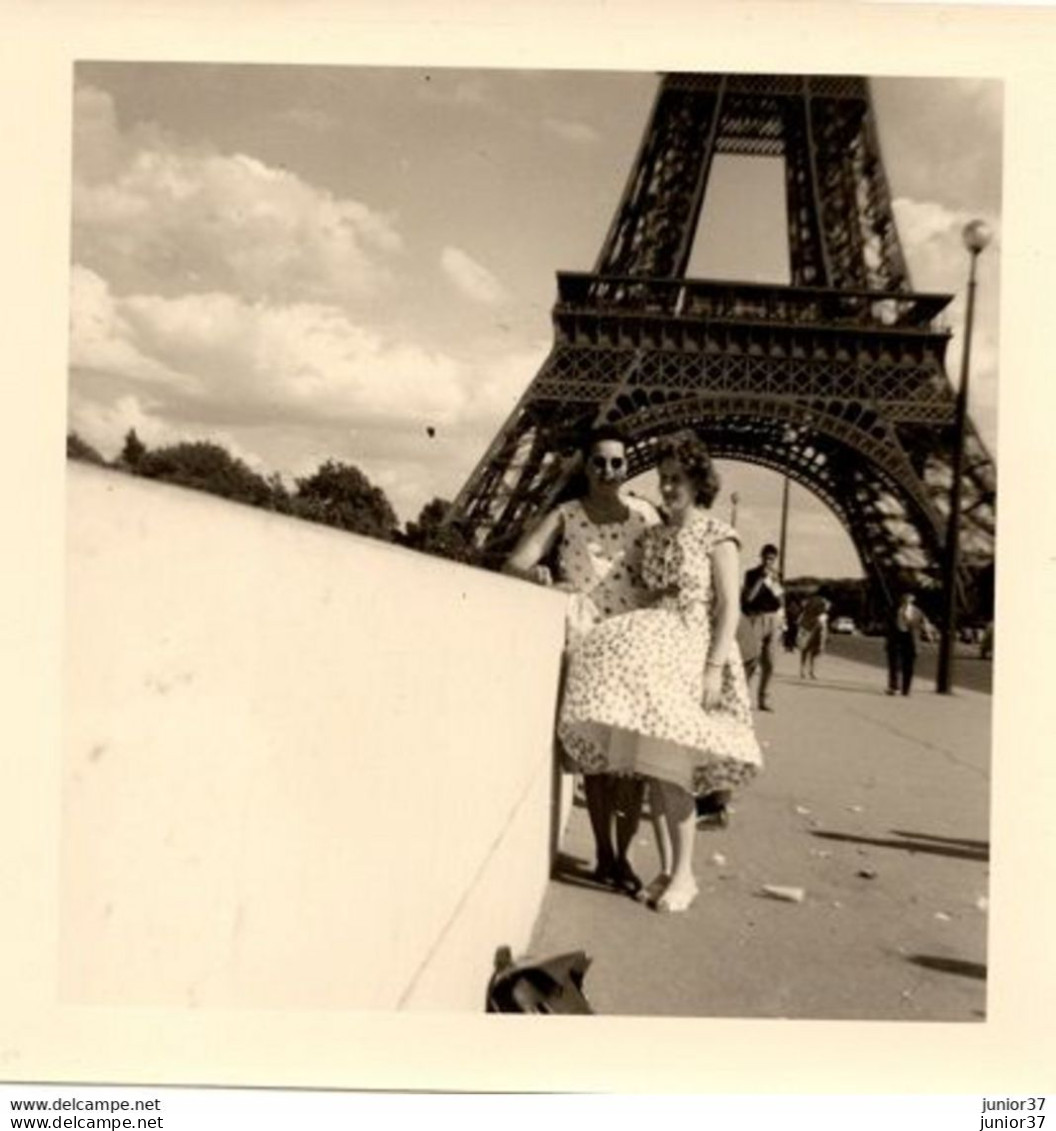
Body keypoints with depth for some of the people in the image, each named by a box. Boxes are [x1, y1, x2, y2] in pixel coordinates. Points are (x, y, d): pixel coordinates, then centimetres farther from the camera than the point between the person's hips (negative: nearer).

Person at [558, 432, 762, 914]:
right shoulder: (652, 536, 15)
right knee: (651, 763, 2)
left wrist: (715, 667, -17)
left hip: (695, 649, -6)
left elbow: (729, 607, -8)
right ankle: (670, 864, 16)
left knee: (669, 763, -10)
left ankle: (684, 872, 4)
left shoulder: (716, 534, -3)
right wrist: (639, 641, 2)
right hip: (655, 649, 6)